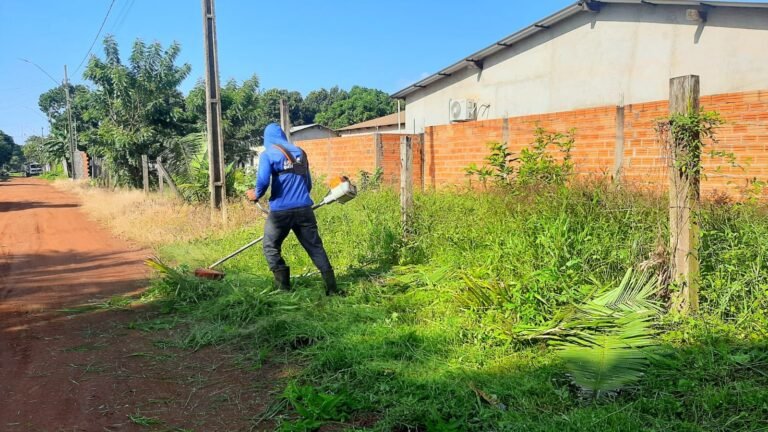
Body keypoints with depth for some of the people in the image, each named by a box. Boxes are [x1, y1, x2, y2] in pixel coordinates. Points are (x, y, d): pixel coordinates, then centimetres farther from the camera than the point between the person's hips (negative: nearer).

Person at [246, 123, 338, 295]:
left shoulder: (268, 154, 0)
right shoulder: (300, 152, 16)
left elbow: (263, 181, -14)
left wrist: (256, 195, 6)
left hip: (281, 210, -4)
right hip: (304, 208, 4)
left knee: (271, 247, 13)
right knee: (315, 246, 8)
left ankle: (283, 286, 7)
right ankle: (331, 287, 3)